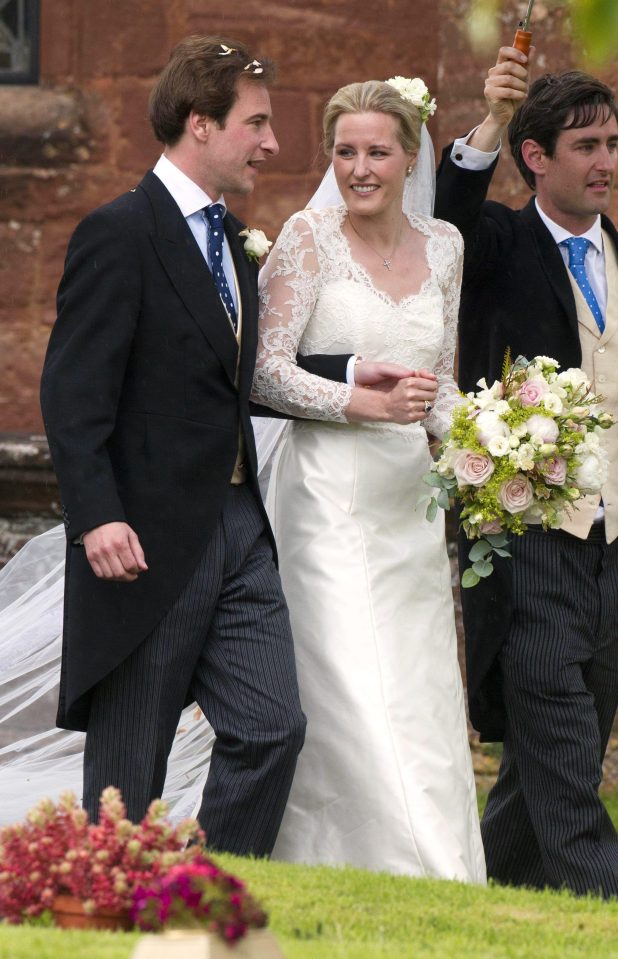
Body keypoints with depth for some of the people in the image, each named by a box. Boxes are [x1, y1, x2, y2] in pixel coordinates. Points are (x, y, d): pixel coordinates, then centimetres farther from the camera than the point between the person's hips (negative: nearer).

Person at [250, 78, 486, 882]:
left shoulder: (443, 245, 10)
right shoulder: (309, 237, -4)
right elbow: (267, 372, -8)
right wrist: (364, 402, -20)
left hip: (411, 499, 5)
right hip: (329, 495, -5)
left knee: (420, 701, 5)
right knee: (349, 702, -12)